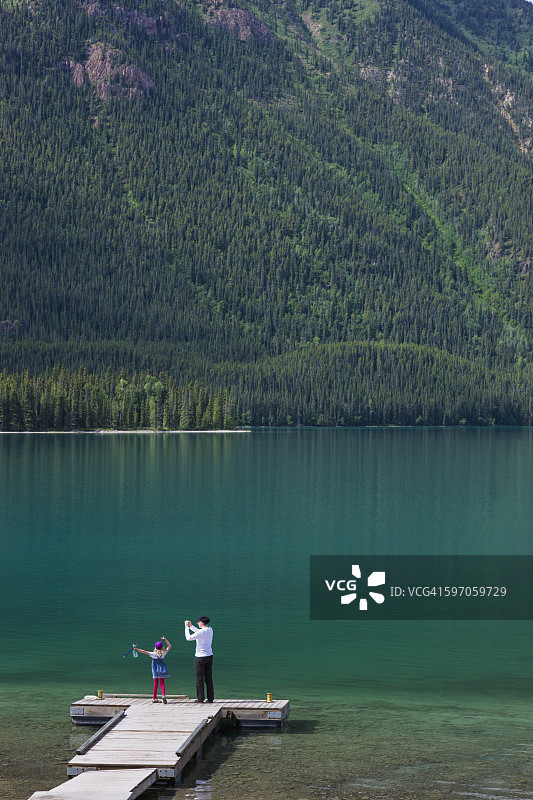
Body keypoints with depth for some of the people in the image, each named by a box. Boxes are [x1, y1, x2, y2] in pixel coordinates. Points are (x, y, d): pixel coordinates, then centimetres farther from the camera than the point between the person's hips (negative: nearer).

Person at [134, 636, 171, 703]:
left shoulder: (153, 654, -12)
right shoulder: (163, 653, -5)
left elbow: (145, 652, -18)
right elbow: (169, 646, 6)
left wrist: (137, 649, -15)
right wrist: (165, 639, 8)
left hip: (156, 671, -1)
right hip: (162, 669, 1)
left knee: (155, 684, 9)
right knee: (162, 683, 4)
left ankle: (155, 698, 12)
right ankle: (164, 695, -19)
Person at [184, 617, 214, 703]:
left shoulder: (202, 632, -20)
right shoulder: (210, 629, 6)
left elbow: (188, 638, -16)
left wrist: (187, 627, -5)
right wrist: (191, 626, 20)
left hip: (200, 657, -7)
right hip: (209, 656, 7)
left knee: (199, 678, 0)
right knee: (208, 678, 9)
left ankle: (200, 698, 1)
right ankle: (210, 698, 7)